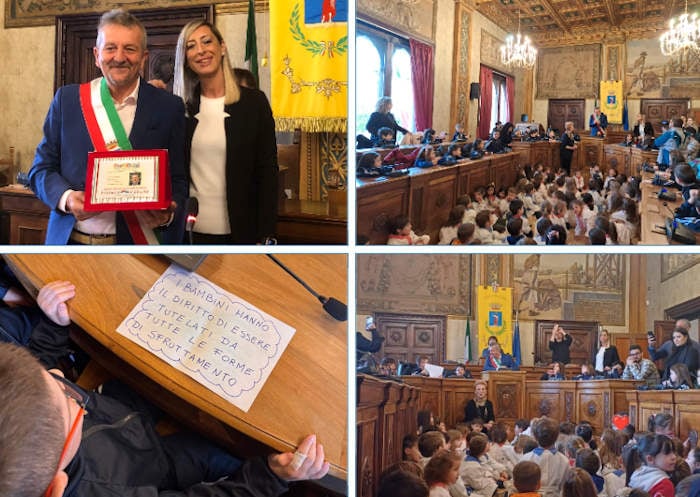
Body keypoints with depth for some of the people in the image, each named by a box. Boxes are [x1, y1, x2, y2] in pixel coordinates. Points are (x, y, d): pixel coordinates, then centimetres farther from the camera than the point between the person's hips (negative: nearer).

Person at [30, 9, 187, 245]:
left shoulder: (168, 108, 0)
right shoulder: (67, 99, 4)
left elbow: (178, 179, 1)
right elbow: (42, 169, 5)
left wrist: (167, 214, -19)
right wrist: (66, 198, -15)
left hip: (138, 244, -1)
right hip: (72, 241, 1)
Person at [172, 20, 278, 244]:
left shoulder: (254, 101, -1)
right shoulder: (180, 107, 6)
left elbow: (267, 173, -4)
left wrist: (265, 236, -8)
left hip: (239, 230, -2)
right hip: (192, 228, 2)